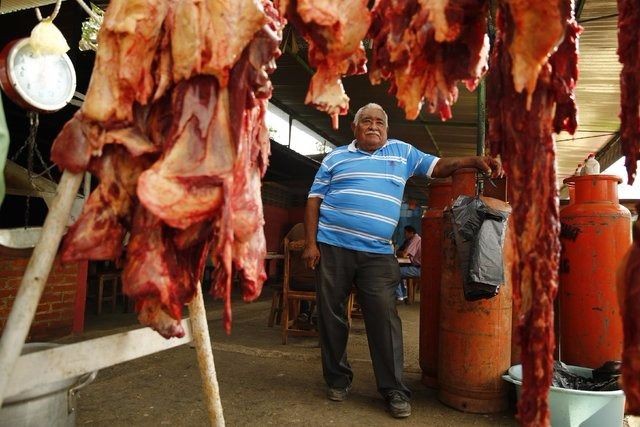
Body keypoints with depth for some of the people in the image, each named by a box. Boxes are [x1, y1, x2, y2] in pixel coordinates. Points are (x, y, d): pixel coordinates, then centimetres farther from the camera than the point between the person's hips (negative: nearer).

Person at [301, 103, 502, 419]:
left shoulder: (402, 152, 14)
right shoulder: (335, 158, 11)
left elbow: (438, 166, 14)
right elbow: (314, 200, 7)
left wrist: (474, 161, -4)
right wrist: (311, 243, -2)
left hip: (378, 253, 0)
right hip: (332, 247, 0)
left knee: (384, 318, -3)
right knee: (331, 315, 7)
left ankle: (393, 390, 9)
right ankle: (337, 380, 24)